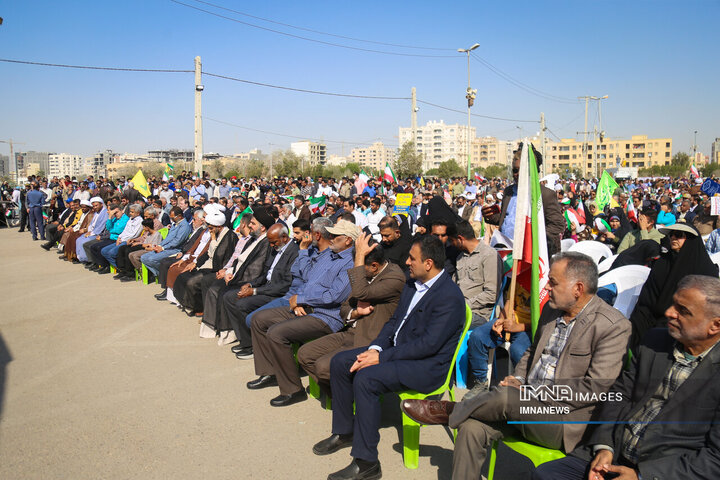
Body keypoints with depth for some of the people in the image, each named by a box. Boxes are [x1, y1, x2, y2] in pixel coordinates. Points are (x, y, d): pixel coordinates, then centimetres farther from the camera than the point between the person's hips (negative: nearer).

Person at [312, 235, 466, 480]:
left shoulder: (450, 297, -20)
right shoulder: (413, 284, 8)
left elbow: (429, 344, -25)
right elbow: (394, 321, 13)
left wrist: (381, 357, -23)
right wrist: (375, 348, -6)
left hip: (426, 366, -10)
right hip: (395, 350, 10)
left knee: (365, 378, -30)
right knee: (340, 362, 1)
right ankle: (344, 432, 16)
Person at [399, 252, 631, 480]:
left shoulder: (614, 327, -12)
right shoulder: (551, 310, 11)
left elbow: (595, 388, -18)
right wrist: (519, 380, 2)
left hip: (565, 420, -6)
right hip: (527, 404, 6)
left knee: (505, 396, -30)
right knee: (471, 427, -16)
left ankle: (449, 410, -3)